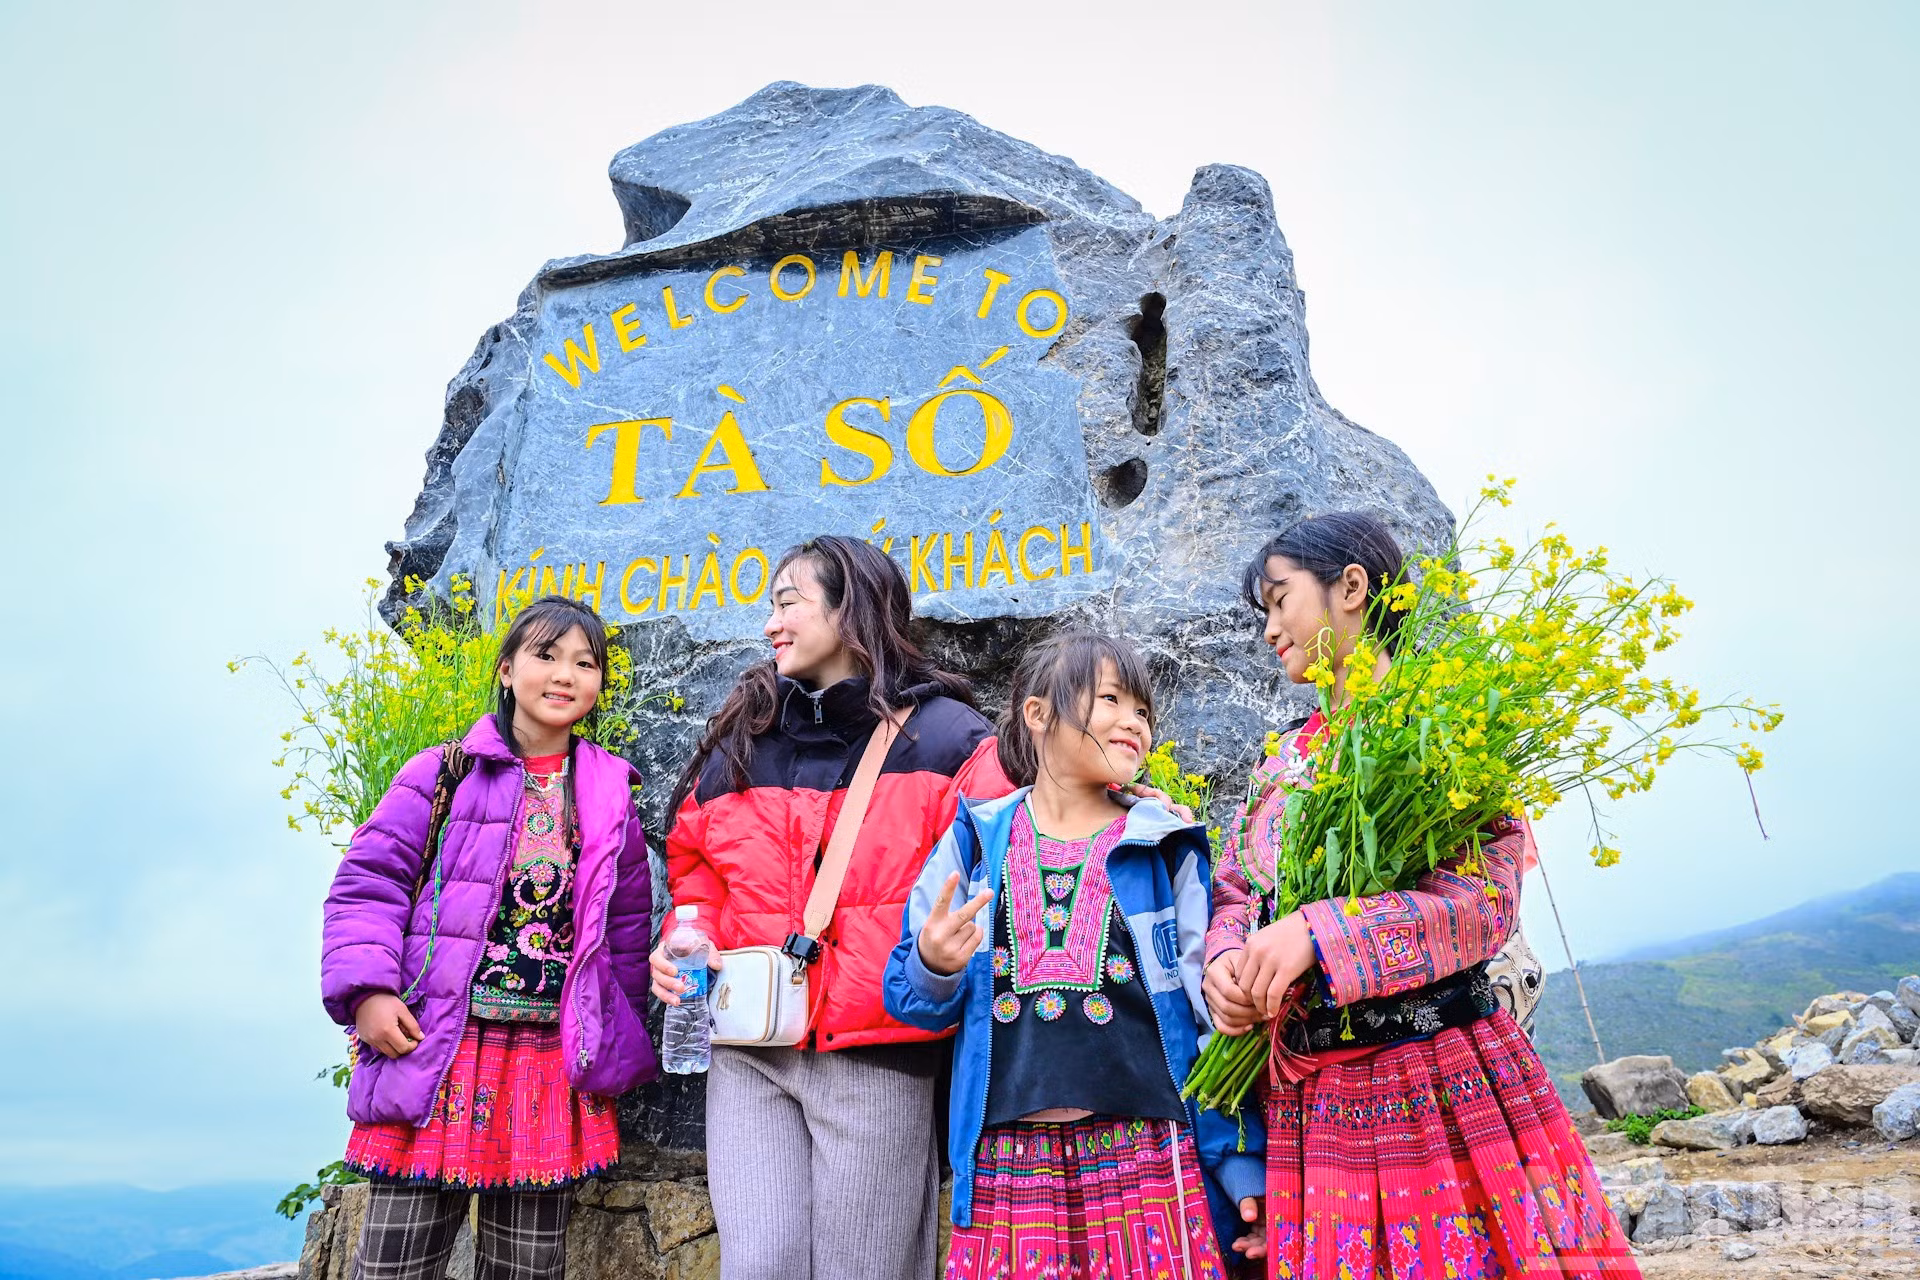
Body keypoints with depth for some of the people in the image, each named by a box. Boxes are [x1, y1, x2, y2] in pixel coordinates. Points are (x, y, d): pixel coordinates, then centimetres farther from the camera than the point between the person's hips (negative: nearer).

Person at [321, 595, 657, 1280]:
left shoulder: (613, 798, 10)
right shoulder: (442, 774, 1)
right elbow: (368, 883, -1)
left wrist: (616, 1055, 12)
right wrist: (368, 990, -14)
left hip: (554, 1061, 2)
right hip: (434, 1050, -2)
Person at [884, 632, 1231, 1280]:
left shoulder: (1168, 847, 3)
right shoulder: (974, 842, 5)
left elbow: (1214, 1009, 4)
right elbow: (913, 999, 9)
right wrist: (933, 967, -13)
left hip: (1145, 1158, 0)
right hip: (1004, 1167, 1)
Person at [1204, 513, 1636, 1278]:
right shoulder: (1283, 760, 14)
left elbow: (1483, 898, -16)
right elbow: (1230, 895, 12)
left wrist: (1314, 934, -25)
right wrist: (1224, 962, -11)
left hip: (1445, 1089, -5)